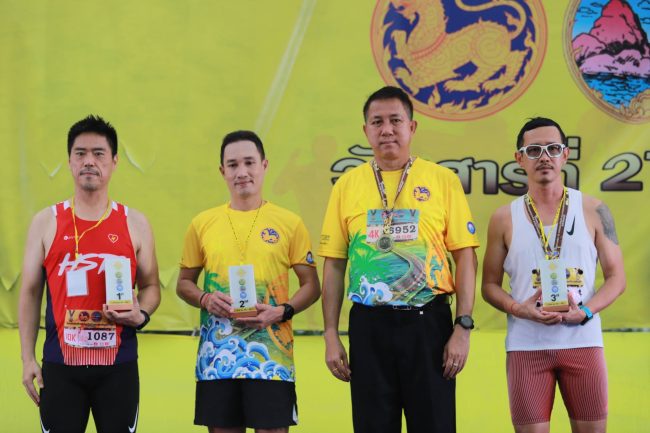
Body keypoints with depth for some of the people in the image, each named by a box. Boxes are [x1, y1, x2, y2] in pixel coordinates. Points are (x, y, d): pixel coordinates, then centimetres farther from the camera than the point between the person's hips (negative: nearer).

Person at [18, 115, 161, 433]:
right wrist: (27, 358, 1)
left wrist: (140, 315, -10)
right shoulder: (46, 222, 5)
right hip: (59, 366, 0)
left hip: (119, 366, 0)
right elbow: (30, 292, 6)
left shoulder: (135, 224, 5)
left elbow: (150, 286, 12)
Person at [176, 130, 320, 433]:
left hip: (270, 353, -2)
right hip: (217, 354, 2)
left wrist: (281, 311, -12)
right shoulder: (202, 224, 8)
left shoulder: (289, 223, 3)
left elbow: (311, 285, 5)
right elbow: (184, 283, 14)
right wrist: (205, 299, -7)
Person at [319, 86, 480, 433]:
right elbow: (334, 265, 8)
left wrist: (463, 327, -7)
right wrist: (331, 335, 3)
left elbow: (465, 257, 0)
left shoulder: (443, 180, 1)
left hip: (428, 322, -1)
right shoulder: (347, 186, 6)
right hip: (369, 325, 2)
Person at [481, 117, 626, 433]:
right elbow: (490, 285, 8)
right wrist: (517, 308, -13)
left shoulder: (593, 211, 4)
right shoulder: (504, 219, 4)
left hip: (583, 341, 1)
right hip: (526, 345, 0)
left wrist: (585, 311, -12)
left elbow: (616, 277, 5)